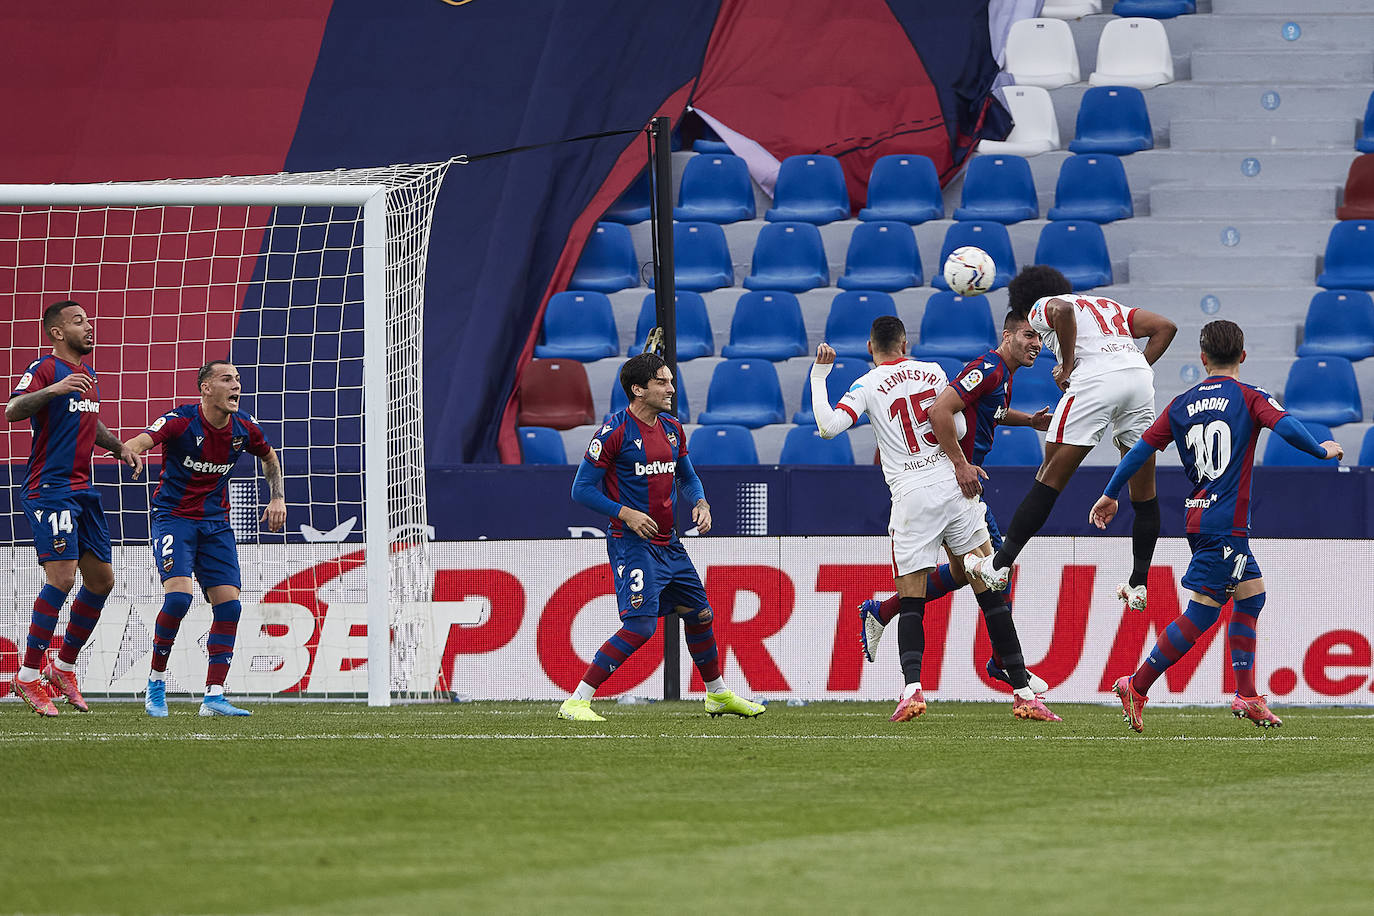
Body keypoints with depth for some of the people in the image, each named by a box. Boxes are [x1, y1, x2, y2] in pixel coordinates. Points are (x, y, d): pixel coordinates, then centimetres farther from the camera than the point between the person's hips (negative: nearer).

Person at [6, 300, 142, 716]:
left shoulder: (87, 374, 17)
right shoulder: (45, 369, -9)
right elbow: (12, 411, -25)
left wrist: (119, 447, 18)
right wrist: (53, 389, -39)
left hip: (82, 490, 9)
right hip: (49, 490, -9)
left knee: (102, 579, 8)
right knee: (61, 577, -17)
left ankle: (63, 668, 22)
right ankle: (29, 675, -9)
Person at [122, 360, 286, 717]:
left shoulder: (244, 427, 0)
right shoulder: (181, 421, -16)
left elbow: (269, 457, 22)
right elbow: (136, 443, -31)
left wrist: (278, 497, 9)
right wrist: (131, 451, -55)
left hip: (216, 523, 5)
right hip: (174, 517, -5)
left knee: (229, 604, -7)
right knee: (178, 596, -23)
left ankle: (214, 697, -1)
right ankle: (156, 683, -4)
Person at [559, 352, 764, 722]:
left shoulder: (672, 428, 9)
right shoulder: (615, 431, -14)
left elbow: (687, 476, 24)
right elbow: (582, 489, -12)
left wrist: (700, 503, 4)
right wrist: (625, 514, -20)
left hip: (668, 543, 8)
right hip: (632, 542, -8)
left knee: (700, 614, 16)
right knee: (640, 625, -20)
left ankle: (718, 694, 37)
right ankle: (576, 701, -17)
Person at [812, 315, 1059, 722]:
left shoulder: (868, 386, 1)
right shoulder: (933, 372, 10)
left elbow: (828, 426, -11)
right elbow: (958, 431, 14)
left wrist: (819, 376, 2)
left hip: (911, 498, -2)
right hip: (953, 487, 2)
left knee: (911, 603, 2)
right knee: (991, 594, 5)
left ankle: (912, 688, -21)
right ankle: (1023, 692, 4)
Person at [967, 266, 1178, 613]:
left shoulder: (1041, 308, 18)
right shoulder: (1110, 305, 35)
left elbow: (1063, 310, -9)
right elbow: (1165, 327, 23)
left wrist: (1068, 368, -3)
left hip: (1096, 377, -5)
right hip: (1141, 379, 5)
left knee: (1050, 478, 1)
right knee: (1144, 491, 13)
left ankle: (999, 565, 4)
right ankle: (1138, 585, 17)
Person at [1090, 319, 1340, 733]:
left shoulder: (1182, 404, 10)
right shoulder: (1250, 398, -4)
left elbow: (1141, 449, 8)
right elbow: (1285, 426, -20)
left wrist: (1109, 495, 17)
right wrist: (1322, 450, -2)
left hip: (1198, 518, 7)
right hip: (1225, 523, -7)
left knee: (1252, 592, 16)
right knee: (1201, 614, -5)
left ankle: (1247, 697, 12)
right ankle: (1137, 686, -8)